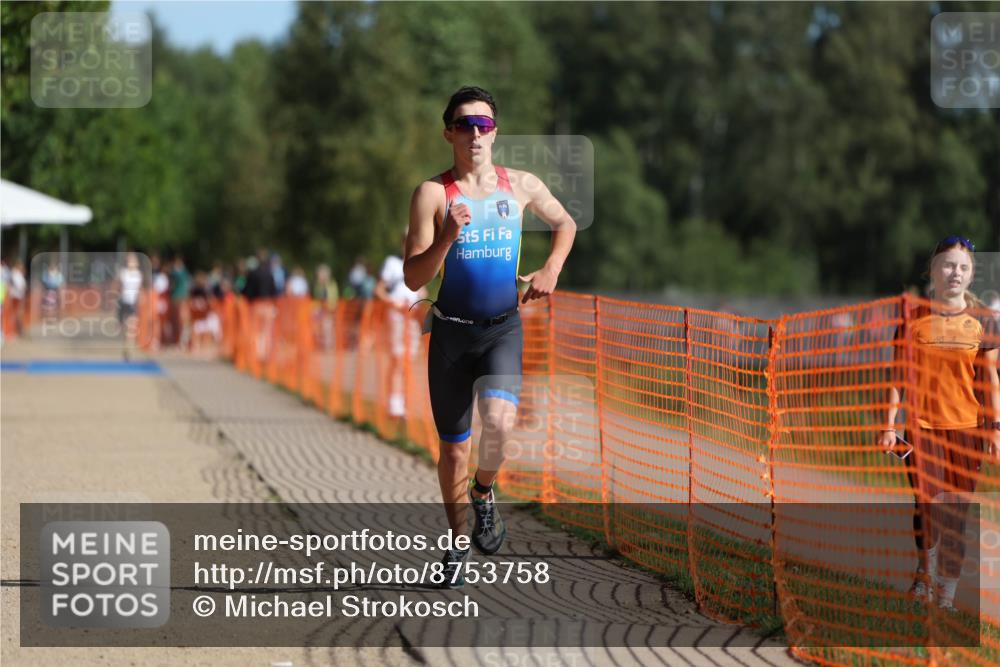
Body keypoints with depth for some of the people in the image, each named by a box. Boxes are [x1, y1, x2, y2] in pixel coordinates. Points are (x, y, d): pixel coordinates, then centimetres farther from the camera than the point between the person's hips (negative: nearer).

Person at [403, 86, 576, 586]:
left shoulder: (521, 185, 3)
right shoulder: (433, 193, -5)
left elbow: (564, 223, 23)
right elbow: (413, 278, -9)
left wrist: (551, 270, 6)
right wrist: (447, 238, -25)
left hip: (504, 328, 0)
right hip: (451, 331, 0)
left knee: (499, 421, -26)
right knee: (453, 448, 8)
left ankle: (483, 492, 5)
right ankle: (458, 539, 30)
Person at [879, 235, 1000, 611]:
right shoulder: (913, 319, -1)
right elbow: (898, 375, 3)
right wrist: (890, 425, -1)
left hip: (965, 426, 2)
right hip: (923, 424, -1)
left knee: (956, 516, 3)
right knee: (927, 506, -9)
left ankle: (946, 597, 11)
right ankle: (925, 575, 16)